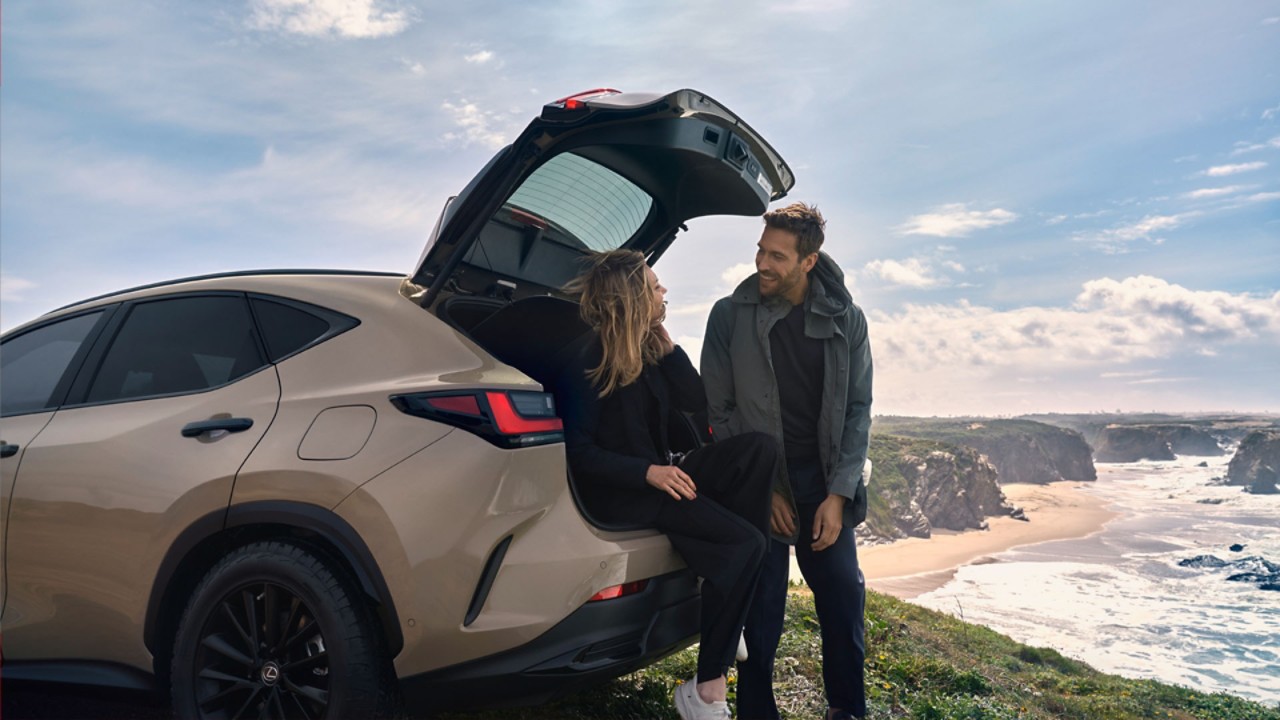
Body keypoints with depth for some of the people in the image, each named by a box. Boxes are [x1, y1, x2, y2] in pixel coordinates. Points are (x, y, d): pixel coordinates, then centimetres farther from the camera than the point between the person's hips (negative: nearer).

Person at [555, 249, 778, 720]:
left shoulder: (647, 351, 8)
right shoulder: (586, 364, -14)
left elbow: (696, 401, 5)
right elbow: (578, 452, -17)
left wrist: (665, 344, -3)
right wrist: (648, 472, -28)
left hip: (660, 474, 8)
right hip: (617, 493, -7)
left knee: (760, 449, -13)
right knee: (745, 542, -22)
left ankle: (725, 571, -10)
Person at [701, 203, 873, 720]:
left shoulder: (846, 321, 1)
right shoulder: (730, 316, -4)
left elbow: (857, 410, 3)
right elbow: (719, 411, -3)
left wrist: (837, 493, -6)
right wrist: (763, 488, -7)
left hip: (824, 482, 2)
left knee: (844, 596, 5)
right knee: (761, 608, 0)